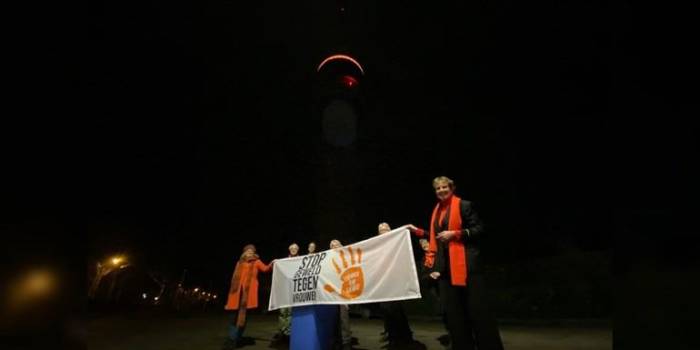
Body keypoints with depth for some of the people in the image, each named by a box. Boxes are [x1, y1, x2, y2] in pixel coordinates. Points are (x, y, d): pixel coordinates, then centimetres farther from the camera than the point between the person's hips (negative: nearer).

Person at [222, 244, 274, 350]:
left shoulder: (256, 262, 10)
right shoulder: (240, 262, 17)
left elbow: (265, 269, -4)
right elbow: (235, 277, 15)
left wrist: (271, 264, -24)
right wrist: (232, 289, 8)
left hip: (249, 291, -2)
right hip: (238, 291, 2)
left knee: (243, 315, -2)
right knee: (235, 315, 1)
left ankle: (234, 340, 6)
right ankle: (231, 340, 8)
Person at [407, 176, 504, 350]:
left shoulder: (464, 205, -5)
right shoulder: (437, 210, 16)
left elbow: (479, 229, -11)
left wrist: (454, 233, -17)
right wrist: (417, 231, 17)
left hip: (465, 262, -7)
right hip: (444, 264, 7)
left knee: (477, 308, -3)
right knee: (451, 309, 10)